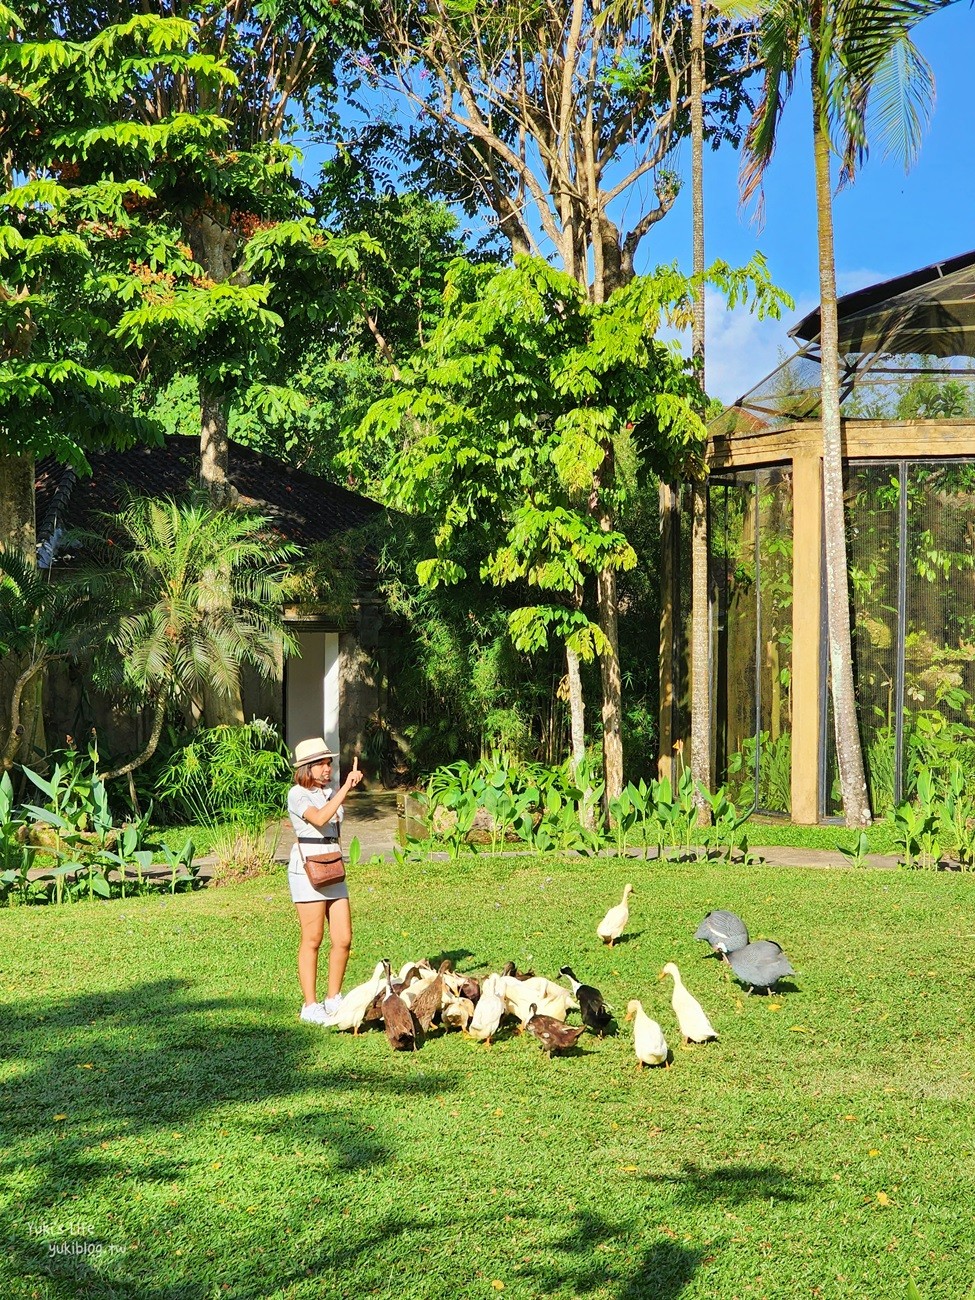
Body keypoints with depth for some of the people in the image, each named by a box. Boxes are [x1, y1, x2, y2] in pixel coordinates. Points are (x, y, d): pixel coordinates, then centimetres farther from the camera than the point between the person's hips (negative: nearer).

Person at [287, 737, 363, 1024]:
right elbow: (319, 818, -25)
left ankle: (333, 1000, 16)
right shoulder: (297, 794, -6)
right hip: (307, 867, -7)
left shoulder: (329, 791, 17)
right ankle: (310, 1006, 3)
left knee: (343, 939, 3)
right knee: (312, 939, -4)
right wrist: (346, 788, -25)